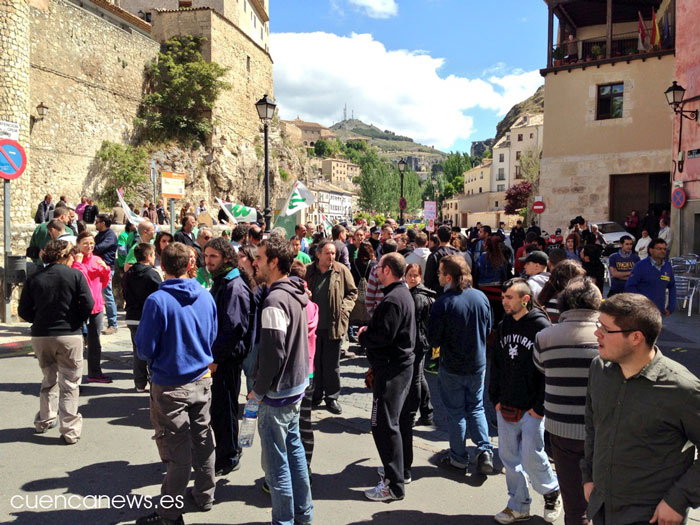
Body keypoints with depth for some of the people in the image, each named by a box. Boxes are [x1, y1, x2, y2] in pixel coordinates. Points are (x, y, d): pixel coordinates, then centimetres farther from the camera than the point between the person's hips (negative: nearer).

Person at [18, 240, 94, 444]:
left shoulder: (34, 278, 3)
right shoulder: (75, 275, -6)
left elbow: (23, 310, 1)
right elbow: (88, 303, -13)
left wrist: (40, 321, 15)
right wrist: (78, 321, 3)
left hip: (40, 336, 4)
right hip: (69, 336, -3)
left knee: (48, 380, 23)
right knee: (69, 383, 4)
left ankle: (44, 421, 32)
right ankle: (70, 431, 3)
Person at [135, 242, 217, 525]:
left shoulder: (157, 300, -19)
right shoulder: (206, 297, -3)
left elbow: (145, 350, -13)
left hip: (171, 387, -5)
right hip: (202, 381, 5)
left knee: (177, 450, 4)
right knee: (202, 440, 18)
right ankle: (204, 496, 35)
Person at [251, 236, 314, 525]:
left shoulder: (275, 300, -23)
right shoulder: (295, 293, 5)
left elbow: (273, 353, -24)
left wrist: (258, 390, -10)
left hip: (277, 392, -9)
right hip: (296, 385, 9)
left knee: (276, 460, 5)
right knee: (294, 448, 20)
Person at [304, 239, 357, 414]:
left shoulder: (342, 270, -2)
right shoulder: (307, 271, -1)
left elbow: (352, 292, 7)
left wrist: (344, 308, -6)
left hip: (333, 325, -1)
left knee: (332, 364, 8)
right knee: (313, 362, 13)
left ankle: (332, 397, 21)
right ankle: (315, 396, 28)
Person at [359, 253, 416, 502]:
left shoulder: (392, 300, -21)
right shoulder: (404, 294, 12)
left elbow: (383, 336, -25)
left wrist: (364, 336, -7)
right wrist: (369, 329, 5)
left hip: (391, 369, -11)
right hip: (403, 363, 11)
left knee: (384, 425, -7)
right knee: (400, 419, 19)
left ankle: (394, 485, -1)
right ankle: (402, 469, 33)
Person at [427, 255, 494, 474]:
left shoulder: (443, 303, -23)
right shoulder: (481, 297, -6)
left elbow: (433, 340, -16)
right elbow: (489, 329, 8)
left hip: (452, 367, -4)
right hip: (478, 364, 4)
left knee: (455, 412, 11)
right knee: (476, 408, 20)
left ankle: (458, 458, 21)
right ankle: (485, 450, 10)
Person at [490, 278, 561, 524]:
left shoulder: (541, 326, -12)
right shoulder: (503, 326, 8)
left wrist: (540, 406, -13)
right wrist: (495, 398, 8)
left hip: (531, 409, -6)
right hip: (505, 407, 6)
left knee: (531, 457, 0)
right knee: (509, 457, 12)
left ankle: (551, 492, 30)